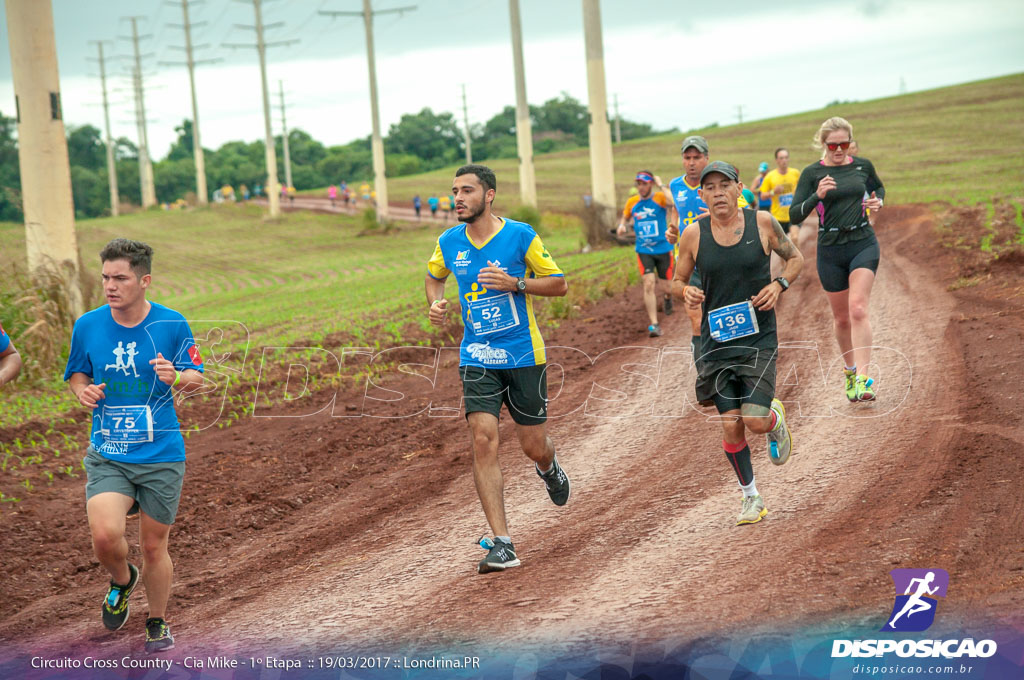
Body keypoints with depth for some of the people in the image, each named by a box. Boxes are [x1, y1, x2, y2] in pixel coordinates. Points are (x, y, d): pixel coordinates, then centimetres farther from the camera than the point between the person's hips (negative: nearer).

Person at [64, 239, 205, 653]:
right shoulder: (87, 326, -2)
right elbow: (77, 372, 14)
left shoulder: (172, 325, -6)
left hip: (162, 456, -1)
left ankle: (157, 623, 34)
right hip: (107, 455, 1)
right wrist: (82, 390, -10)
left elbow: (197, 377, 5)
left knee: (154, 546, 8)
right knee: (105, 535, -20)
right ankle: (122, 580, 16)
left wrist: (176, 378, -19)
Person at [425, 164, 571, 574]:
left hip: (524, 356, -2)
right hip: (477, 359, 2)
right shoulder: (449, 243, 3)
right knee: (483, 441, -14)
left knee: (533, 446, 6)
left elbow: (559, 284, -3)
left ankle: (549, 469, 47)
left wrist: (516, 283, -18)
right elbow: (434, 276, 24)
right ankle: (501, 544, -13)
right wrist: (435, 303, 2)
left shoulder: (520, 235, -8)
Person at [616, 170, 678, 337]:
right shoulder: (632, 202, 2)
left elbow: (673, 203, -32)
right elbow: (625, 218, 19)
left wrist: (661, 186, -23)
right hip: (644, 251, 1)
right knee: (649, 285, -15)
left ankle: (668, 298, 48)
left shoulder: (659, 198, -10)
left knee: (668, 288, 9)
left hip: (663, 249, -1)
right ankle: (654, 324, -12)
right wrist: (621, 226, -3)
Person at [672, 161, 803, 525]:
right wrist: (686, 292, -13)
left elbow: (795, 258, 11)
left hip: (759, 338, -1)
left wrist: (779, 284, -8)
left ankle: (776, 418, 25)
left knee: (755, 421, -13)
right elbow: (677, 281, 11)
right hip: (717, 341, 1)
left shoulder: (762, 222, -3)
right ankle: (751, 498, 18)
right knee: (731, 424, -1)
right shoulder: (693, 235, -1)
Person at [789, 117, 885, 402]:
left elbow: (879, 187, 25)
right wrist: (817, 196, -24)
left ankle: (862, 379, -22)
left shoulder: (863, 166, 4)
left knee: (857, 309, -18)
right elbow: (795, 215, -8)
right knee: (841, 317, 12)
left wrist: (878, 201, 2)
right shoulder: (812, 173, -3)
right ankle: (849, 369, 36)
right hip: (830, 250, 1)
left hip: (863, 243, -1)